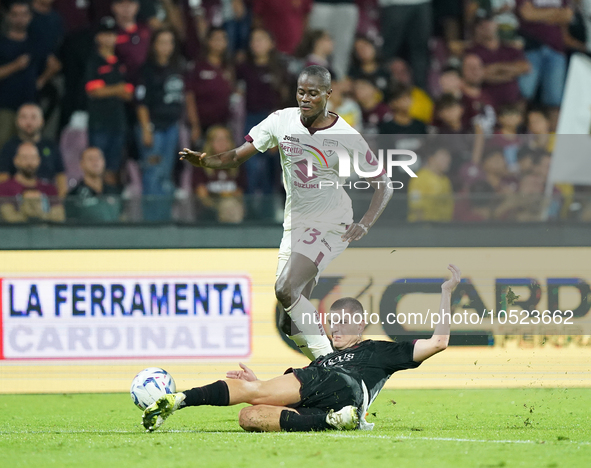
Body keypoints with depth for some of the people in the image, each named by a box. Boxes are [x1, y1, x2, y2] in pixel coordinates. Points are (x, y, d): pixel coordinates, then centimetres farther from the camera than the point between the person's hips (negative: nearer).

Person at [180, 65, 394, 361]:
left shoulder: (347, 137, -13)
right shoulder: (282, 121, -4)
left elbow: (384, 185, -5)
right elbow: (238, 156, -2)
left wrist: (365, 224, -18)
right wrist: (205, 161, -21)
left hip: (331, 223, -5)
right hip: (295, 223, 5)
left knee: (286, 290, -24)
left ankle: (325, 357, -15)